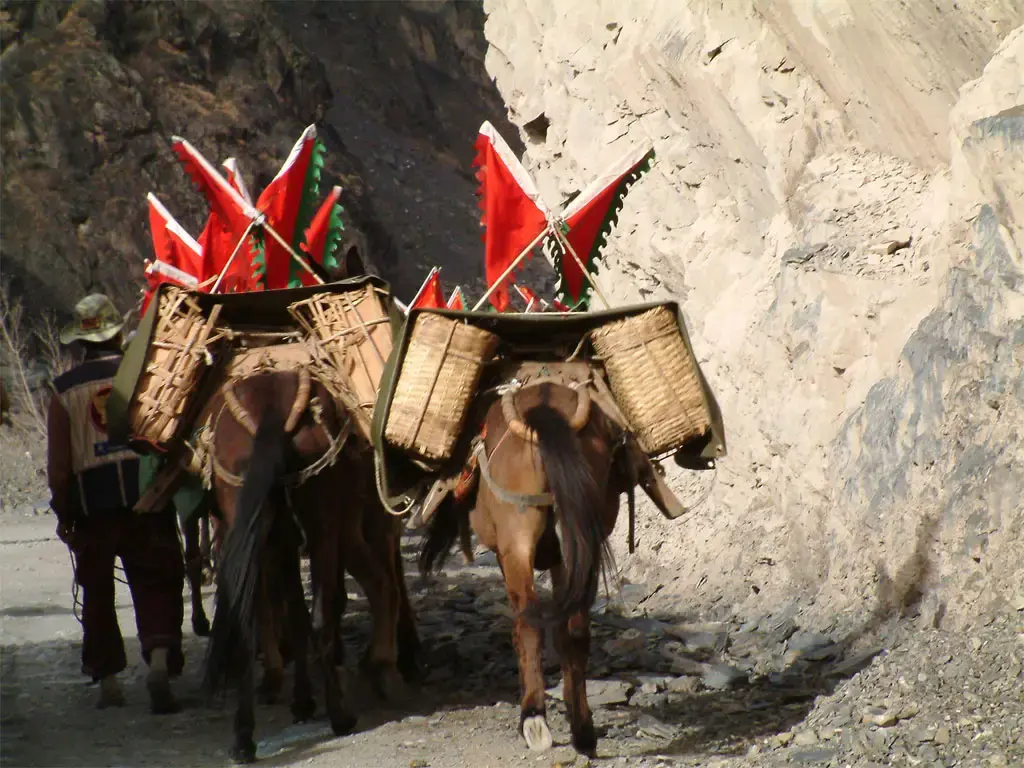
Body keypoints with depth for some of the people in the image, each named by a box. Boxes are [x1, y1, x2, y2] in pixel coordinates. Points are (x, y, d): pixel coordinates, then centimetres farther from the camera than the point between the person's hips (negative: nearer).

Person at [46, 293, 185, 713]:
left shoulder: (64, 389, 3)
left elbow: (58, 461, 2)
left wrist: (63, 512, 8)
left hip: (92, 502, 1)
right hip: (147, 493, 0)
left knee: (97, 592, 12)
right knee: (155, 584, 2)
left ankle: (108, 678, 13)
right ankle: (159, 660, -20)